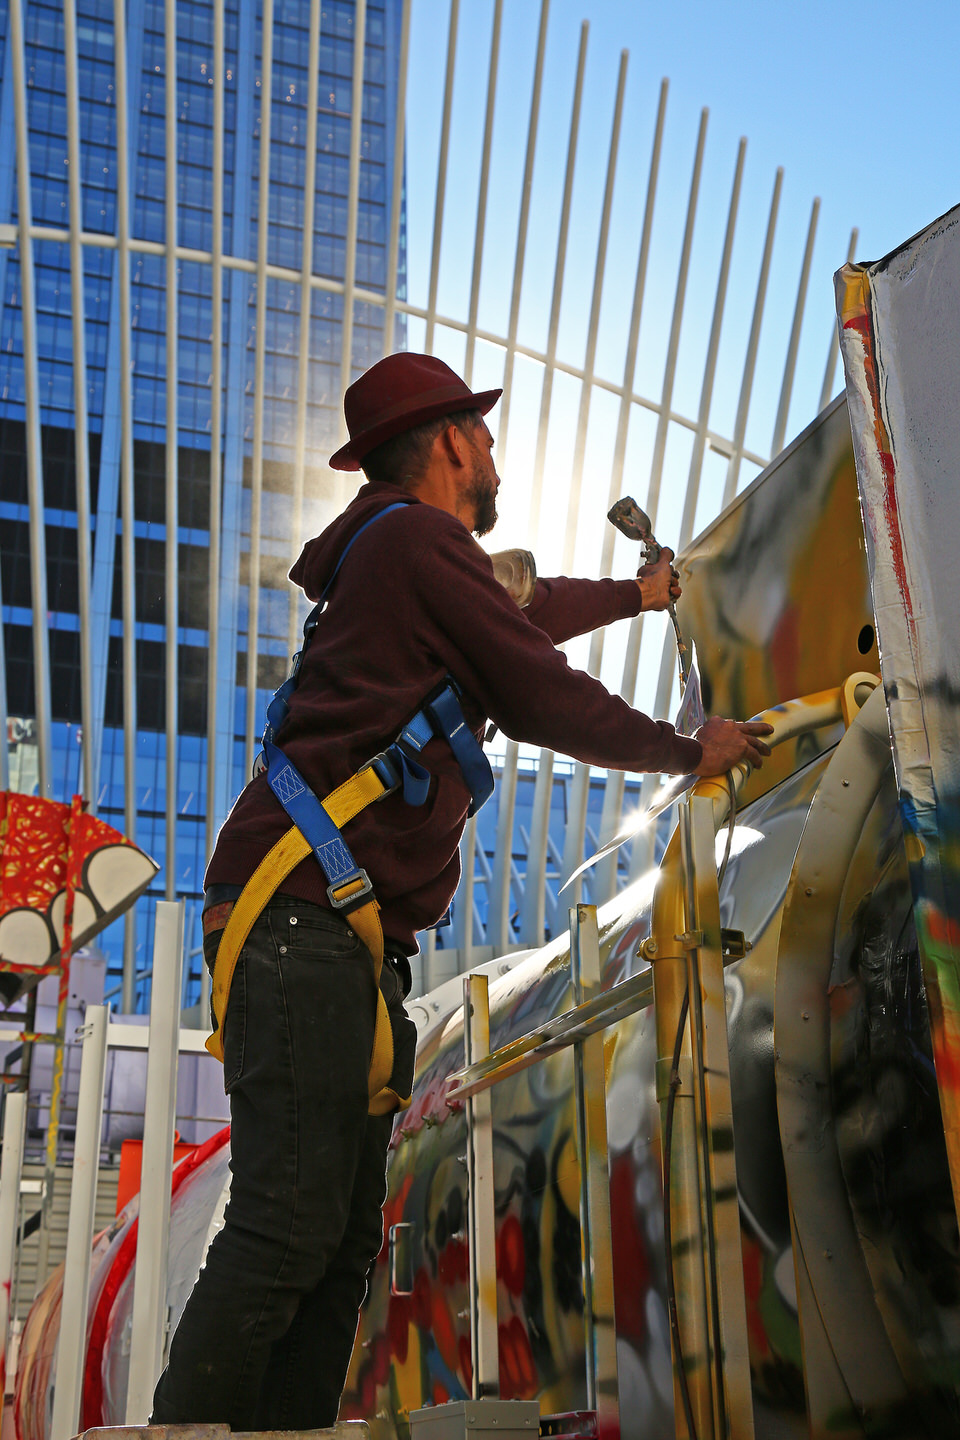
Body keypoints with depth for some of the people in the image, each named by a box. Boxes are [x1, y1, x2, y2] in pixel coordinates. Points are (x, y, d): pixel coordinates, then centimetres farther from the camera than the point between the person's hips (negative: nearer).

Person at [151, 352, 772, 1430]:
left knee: (343, 1232, 6)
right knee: (290, 1225, -13)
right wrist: (691, 752, 13)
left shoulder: (390, 557, 26)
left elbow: (521, 617, 44)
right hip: (305, 917, -10)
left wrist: (634, 593, 59)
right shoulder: (420, 540, -4)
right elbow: (549, 703, -3)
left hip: (354, 942, 10)